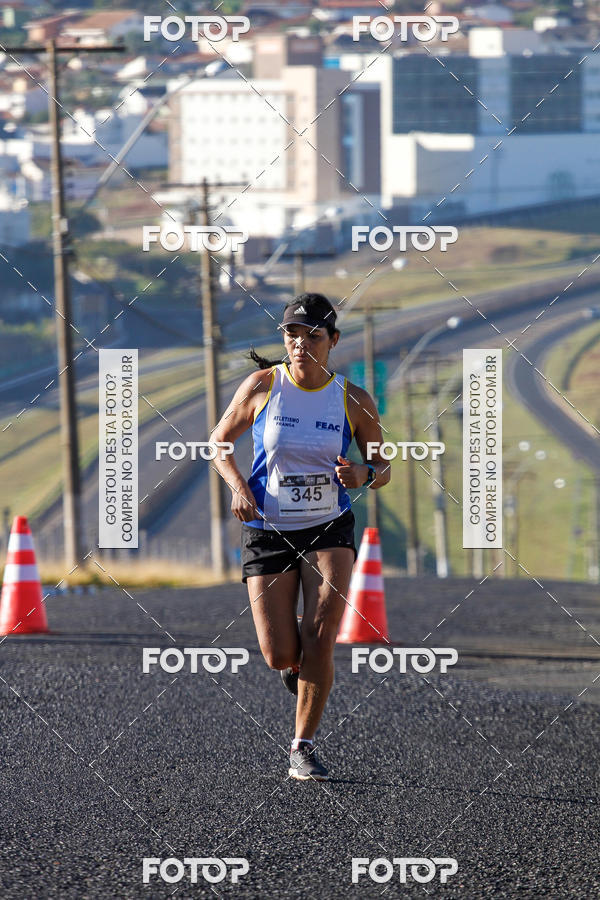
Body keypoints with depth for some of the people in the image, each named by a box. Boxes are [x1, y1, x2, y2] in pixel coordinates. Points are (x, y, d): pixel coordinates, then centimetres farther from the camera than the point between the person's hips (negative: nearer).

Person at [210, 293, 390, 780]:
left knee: (320, 636, -18)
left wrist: (363, 476, -18)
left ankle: (303, 747, -2)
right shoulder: (262, 385, -6)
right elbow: (220, 441, 7)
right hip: (268, 533, 0)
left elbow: (382, 469, 6)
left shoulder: (354, 401, -5)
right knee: (281, 657, -6)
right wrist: (238, 486, -11)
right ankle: (301, 662, 33)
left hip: (330, 529, 0)